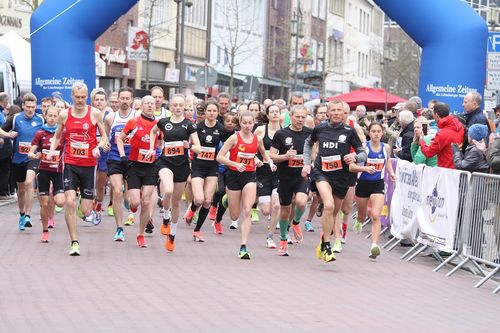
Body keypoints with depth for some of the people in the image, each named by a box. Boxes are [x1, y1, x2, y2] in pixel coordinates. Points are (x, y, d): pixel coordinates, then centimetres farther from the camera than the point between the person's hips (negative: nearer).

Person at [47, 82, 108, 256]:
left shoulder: (95, 113, -2)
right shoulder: (64, 115, 3)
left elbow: (104, 136, 6)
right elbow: (57, 136, 17)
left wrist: (99, 147, -14)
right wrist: (52, 150, -2)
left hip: (89, 165, 0)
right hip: (70, 164, 0)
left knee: (85, 211, 1)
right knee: (70, 202, -18)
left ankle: (89, 208, 42)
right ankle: (74, 242, -10)